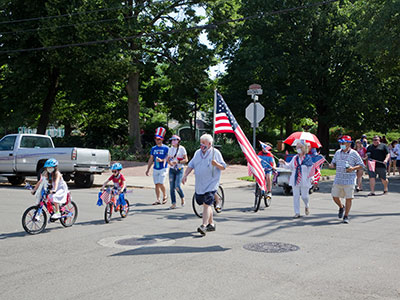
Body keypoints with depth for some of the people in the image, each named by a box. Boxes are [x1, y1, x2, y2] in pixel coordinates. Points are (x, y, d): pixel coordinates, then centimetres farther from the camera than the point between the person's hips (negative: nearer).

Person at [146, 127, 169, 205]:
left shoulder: (166, 148, -2)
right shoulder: (153, 148, 11)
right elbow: (151, 159, 14)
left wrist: (161, 160, -24)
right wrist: (148, 169, 11)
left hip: (163, 169, -4)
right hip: (155, 169, 5)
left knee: (160, 183, -15)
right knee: (156, 184, 4)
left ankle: (165, 195, 9)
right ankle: (158, 200, 10)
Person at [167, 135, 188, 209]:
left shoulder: (182, 149, -4)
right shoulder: (170, 149, 11)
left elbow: (186, 160, -7)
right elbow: (168, 159, 15)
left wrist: (178, 162, -20)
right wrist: (169, 162, -8)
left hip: (179, 169, -5)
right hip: (172, 169, 5)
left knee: (177, 186, -14)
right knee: (171, 187, -1)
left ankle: (182, 197, 15)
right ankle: (173, 203, 6)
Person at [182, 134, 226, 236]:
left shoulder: (215, 153, -3)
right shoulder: (197, 153, 13)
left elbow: (223, 167, -3)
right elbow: (191, 165, 14)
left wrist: (216, 164, -24)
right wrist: (185, 175, 1)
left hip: (211, 184, -6)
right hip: (199, 184, 6)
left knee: (206, 204, -16)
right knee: (205, 204, 13)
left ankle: (204, 226, -21)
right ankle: (211, 224, 27)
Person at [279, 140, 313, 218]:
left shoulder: (308, 158, -4)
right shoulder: (295, 158, 7)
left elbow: (311, 170, -2)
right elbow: (289, 166, 18)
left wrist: (310, 178, -11)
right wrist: (284, 163, 2)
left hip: (304, 181, -3)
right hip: (295, 180, 4)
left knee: (304, 196, 3)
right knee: (296, 196, 3)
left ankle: (307, 206, 38)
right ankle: (297, 213, 9)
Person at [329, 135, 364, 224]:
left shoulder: (354, 153, -4)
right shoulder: (338, 152, 9)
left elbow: (361, 165, -1)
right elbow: (334, 163, 17)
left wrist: (353, 168, -19)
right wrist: (331, 165, -7)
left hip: (349, 180, -4)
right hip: (338, 179, 4)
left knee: (348, 198, -2)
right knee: (335, 197, 6)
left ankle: (346, 216, 13)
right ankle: (341, 207, 38)